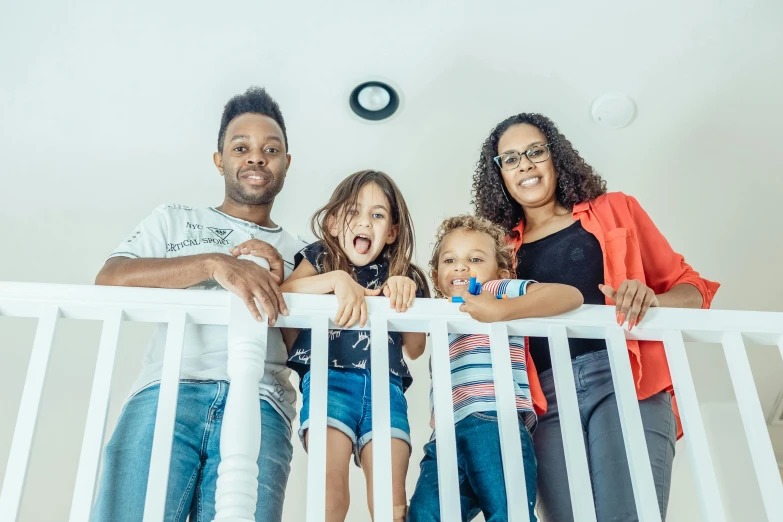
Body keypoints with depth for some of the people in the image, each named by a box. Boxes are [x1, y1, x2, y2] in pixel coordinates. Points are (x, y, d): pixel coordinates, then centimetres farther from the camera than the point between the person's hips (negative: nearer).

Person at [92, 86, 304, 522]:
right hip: (168, 390, -1)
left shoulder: (299, 253, 23)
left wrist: (278, 284, -1)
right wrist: (214, 264, -10)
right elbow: (108, 280, 1)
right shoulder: (175, 220, 20)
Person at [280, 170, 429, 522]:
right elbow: (283, 294, -6)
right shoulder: (320, 258, 14)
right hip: (329, 378, -2)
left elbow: (415, 350, 15)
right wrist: (337, 279, -16)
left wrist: (406, 297, 1)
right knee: (330, 492, -20)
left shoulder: (402, 278, 19)